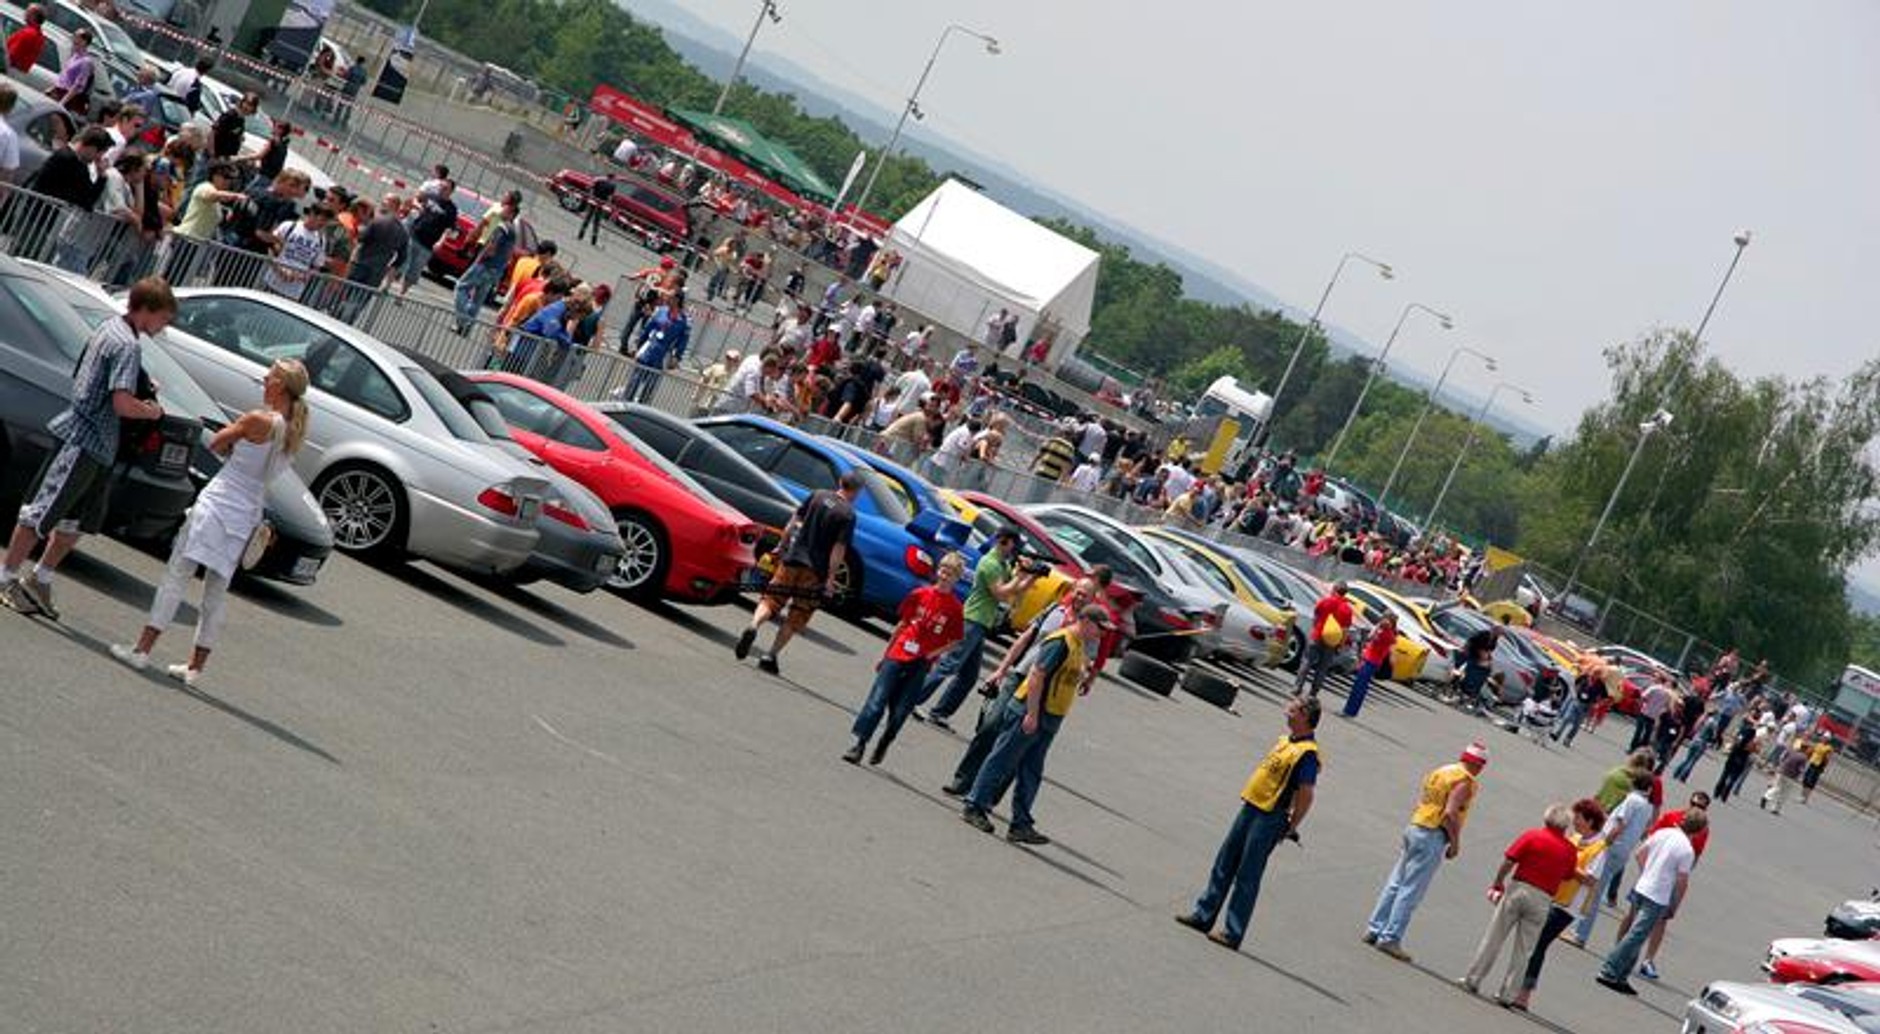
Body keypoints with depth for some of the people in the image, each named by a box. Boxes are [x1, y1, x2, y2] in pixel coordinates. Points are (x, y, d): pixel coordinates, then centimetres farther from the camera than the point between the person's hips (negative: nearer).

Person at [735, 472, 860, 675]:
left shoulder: (818, 496, 4)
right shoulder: (848, 515, -8)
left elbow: (793, 522, 8)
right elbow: (839, 549, -11)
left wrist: (782, 546, 17)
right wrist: (831, 578, -9)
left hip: (792, 558, 3)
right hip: (815, 570, -3)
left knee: (772, 599, 9)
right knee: (796, 617, 7)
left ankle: (753, 626, -20)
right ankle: (771, 656, 3)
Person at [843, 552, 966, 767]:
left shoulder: (955, 608, -2)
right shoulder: (920, 594, 2)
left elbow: (955, 641, 3)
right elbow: (902, 624, 10)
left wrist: (932, 654, -11)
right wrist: (884, 655, 14)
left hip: (920, 665, -1)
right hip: (897, 655, 1)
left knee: (899, 711, 1)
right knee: (877, 701, -6)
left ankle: (882, 747, 20)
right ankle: (859, 745, -4)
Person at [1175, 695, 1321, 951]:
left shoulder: (1307, 753, -18)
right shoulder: (1286, 740, 11)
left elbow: (1306, 796, -21)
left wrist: (1289, 829, -15)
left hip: (1269, 818, -9)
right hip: (1251, 807, 9)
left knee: (1247, 877, -2)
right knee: (1224, 864, 15)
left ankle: (1232, 933, 5)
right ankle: (1203, 915, 26)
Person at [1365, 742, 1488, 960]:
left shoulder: (1439, 772, 15)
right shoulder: (1464, 782, -11)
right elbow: (1450, 814, -21)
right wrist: (1456, 843, -13)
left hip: (1414, 828, 9)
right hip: (1433, 837, -9)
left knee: (1396, 883, 13)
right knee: (1411, 891, -5)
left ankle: (1374, 930, 16)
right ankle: (1390, 938, -5)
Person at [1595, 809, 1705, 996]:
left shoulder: (1662, 833, 3)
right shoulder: (1687, 851, -16)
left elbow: (1640, 853, 13)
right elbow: (1682, 882, -12)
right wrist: (1674, 907, 0)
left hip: (1640, 889, 7)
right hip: (1657, 899, -7)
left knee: (1635, 936, 16)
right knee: (1635, 937, -5)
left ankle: (1620, 978, 19)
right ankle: (1609, 973, -7)